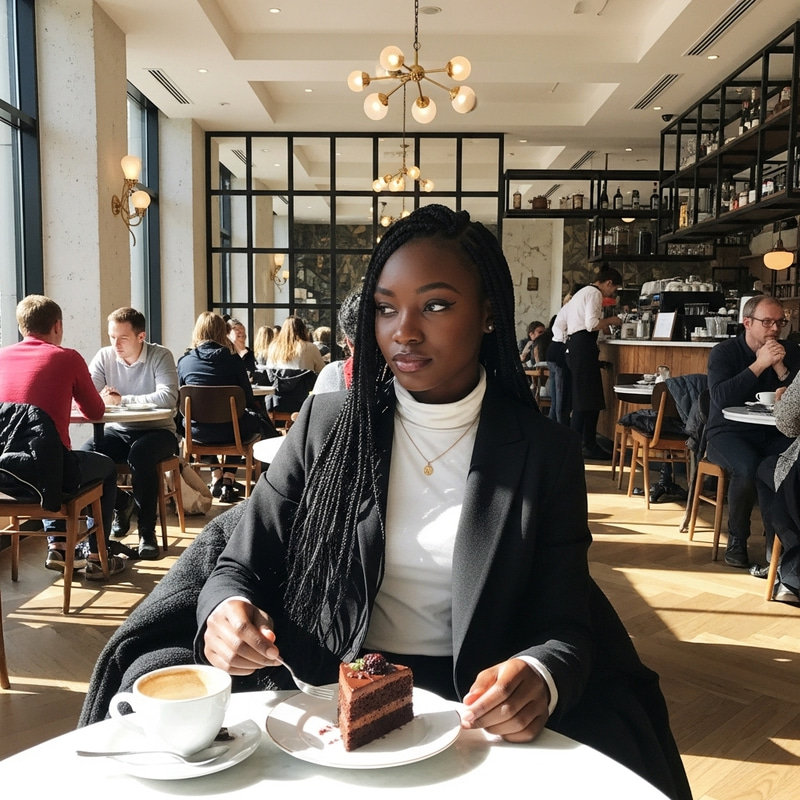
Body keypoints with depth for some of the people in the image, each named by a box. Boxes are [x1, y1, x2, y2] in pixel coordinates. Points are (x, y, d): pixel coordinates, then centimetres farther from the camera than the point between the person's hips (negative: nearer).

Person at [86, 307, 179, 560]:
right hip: (119, 432, 4)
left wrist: (121, 399, -24)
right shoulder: (104, 356, 1)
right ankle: (120, 504, 8)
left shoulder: (160, 356, -10)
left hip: (157, 430, -4)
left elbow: (168, 397, -25)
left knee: (140, 452, -36)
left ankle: (147, 530, -18)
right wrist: (101, 398, -30)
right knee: (86, 453, -23)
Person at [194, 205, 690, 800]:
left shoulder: (546, 452, -2)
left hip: (473, 708, 0)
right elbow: (239, 568, 4)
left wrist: (540, 678, -24)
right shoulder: (326, 426, 0)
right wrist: (226, 612, -19)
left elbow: (562, 628, -1)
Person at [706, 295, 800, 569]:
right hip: (729, 433, -3)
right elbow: (721, 398, -18)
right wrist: (759, 365, -18)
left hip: (774, 434, 3)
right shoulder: (724, 352, -1)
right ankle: (737, 539, -10)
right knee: (748, 469, -34)